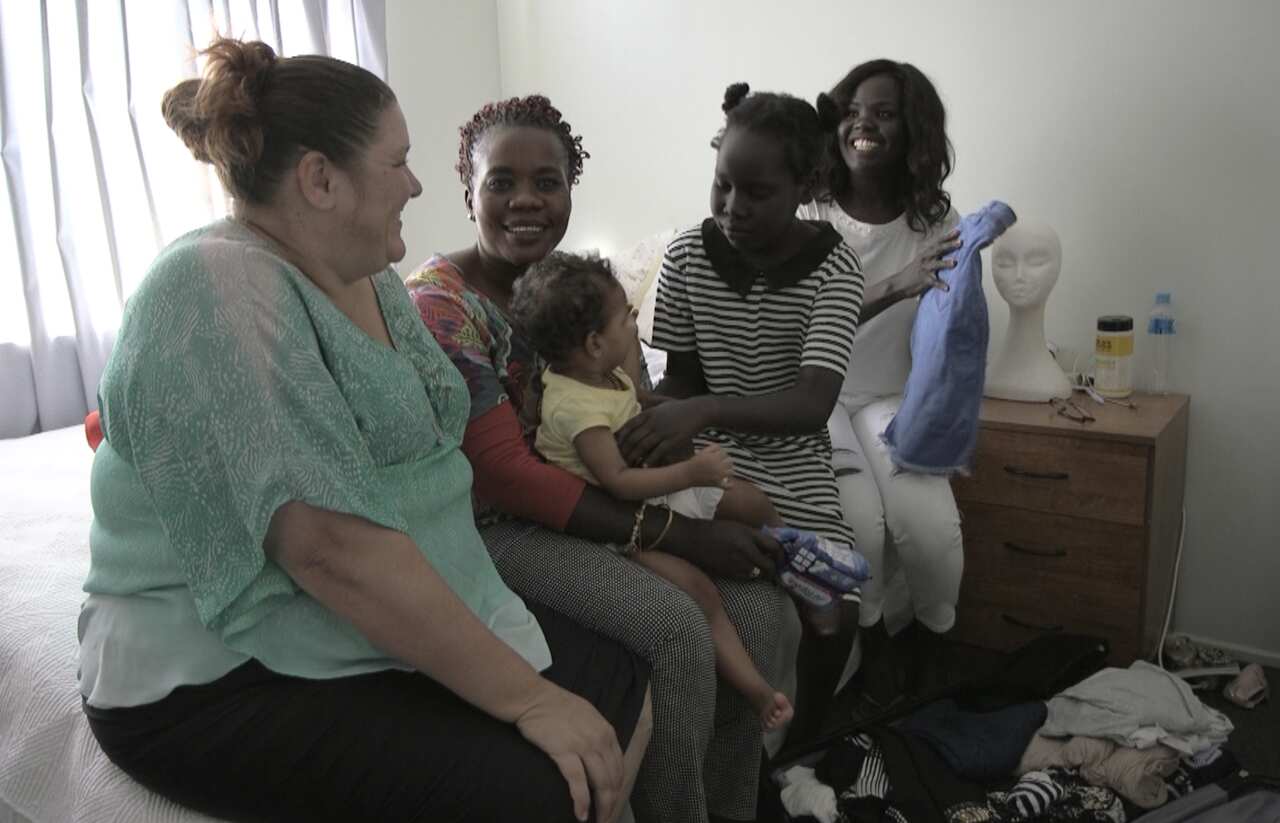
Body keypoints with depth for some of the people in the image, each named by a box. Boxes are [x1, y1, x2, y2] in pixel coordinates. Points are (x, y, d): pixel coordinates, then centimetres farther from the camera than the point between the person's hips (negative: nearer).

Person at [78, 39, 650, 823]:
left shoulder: (371, 280, 8)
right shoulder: (218, 290, -21)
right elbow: (333, 546, -28)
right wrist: (524, 695, -25)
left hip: (401, 630, 9)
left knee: (624, 694, 3)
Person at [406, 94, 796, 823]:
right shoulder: (439, 305, -15)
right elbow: (506, 477, -20)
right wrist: (675, 533, -22)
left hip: (594, 497, 7)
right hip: (498, 526, -6)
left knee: (760, 604, -9)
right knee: (675, 624, -26)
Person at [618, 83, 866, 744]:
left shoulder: (832, 266, -11)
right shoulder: (688, 255, -4)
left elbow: (812, 403, -25)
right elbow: (683, 376, 4)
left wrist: (703, 411, -41)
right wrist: (648, 415, -19)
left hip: (793, 461, -1)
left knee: (831, 604, -19)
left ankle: (794, 752, 13)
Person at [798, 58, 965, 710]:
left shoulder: (935, 222, -1)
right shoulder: (807, 215, -7)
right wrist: (894, 287, -28)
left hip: (892, 399, 2)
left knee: (930, 527, -21)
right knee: (860, 523, -25)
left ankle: (928, 645, 12)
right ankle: (871, 643, 9)